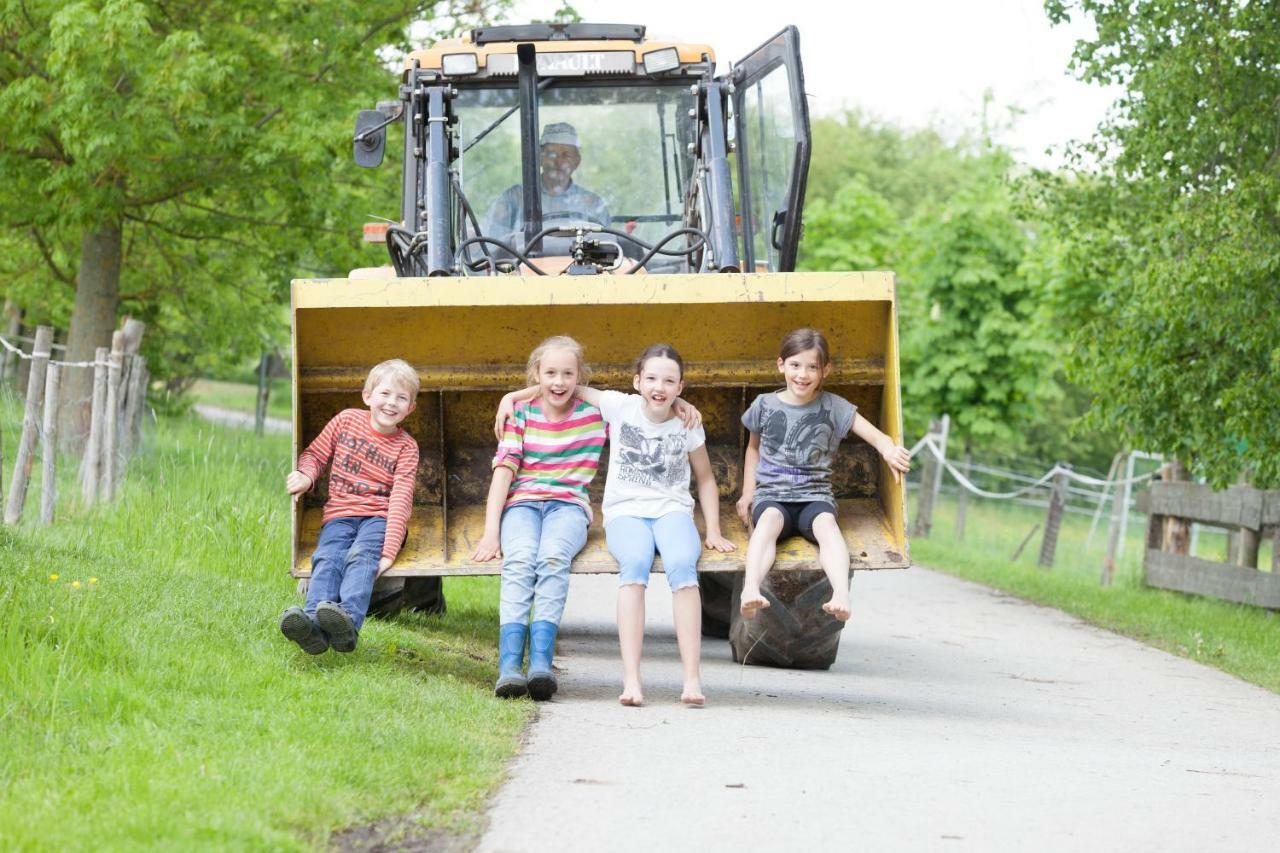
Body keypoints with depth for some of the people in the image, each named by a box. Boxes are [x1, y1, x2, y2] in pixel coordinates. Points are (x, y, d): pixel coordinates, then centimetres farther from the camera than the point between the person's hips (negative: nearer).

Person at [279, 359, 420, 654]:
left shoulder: (406, 446, 4)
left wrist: (389, 552, -19)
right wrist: (306, 476, -13)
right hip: (339, 515, 2)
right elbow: (315, 453, 14)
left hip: (379, 517, -2)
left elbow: (400, 499, -6)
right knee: (327, 559, -29)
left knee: (361, 556, -33)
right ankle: (313, 626, -56)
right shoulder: (348, 420, 10)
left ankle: (348, 624, -60)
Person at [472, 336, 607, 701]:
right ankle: (509, 666, -48)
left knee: (553, 557, -35)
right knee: (520, 559, -33)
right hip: (522, 503, 0)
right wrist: (491, 531, -7)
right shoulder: (521, 413, 10)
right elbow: (504, 470, 3)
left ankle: (541, 662, -48)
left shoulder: (595, 412, 12)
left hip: (568, 506, 0)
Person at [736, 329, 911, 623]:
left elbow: (875, 436, -1)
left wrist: (889, 449, -25)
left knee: (825, 523, -36)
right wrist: (748, 491, 14)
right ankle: (750, 591, -60)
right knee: (769, 519, -37)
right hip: (771, 496, 0)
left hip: (814, 496, 0)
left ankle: (841, 595, -57)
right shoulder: (764, 406, 9)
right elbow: (754, 446, 26)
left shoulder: (833, 407, 5)